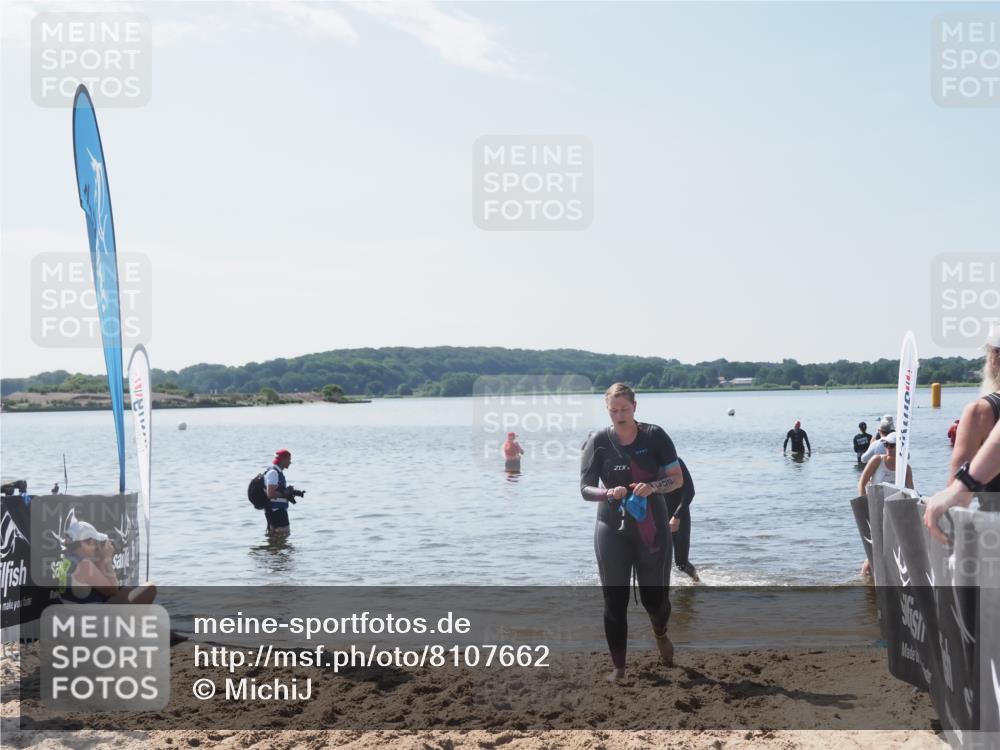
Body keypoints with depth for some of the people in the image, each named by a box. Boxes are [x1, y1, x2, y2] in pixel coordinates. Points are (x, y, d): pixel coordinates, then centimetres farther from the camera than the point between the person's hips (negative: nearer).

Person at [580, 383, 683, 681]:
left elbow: (677, 478, -2)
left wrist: (652, 486, -22)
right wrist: (608, 493, -24)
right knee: (614, 601, 1)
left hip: (652, 530, 0)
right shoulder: (598, 441, -4)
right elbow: (585, 489, -3)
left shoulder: (655, 436, -4)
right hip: (612, 531, 0)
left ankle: (660, 634, 40)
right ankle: (618, 668, 13)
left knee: (655, 598, 4)